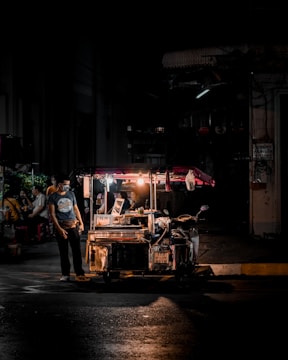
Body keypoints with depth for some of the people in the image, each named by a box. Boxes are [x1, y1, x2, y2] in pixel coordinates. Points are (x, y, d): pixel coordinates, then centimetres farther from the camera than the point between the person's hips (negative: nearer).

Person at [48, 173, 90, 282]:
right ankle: (65, 274, 11)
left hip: (73, 225, 2)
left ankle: (79, 274, -4)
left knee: (77, 250, -4)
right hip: (61, 227, -2)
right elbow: (52, 214, -6)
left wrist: (81, 223, 11)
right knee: (63, 252, 4)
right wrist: (59, 229, -14)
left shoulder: (71, 194, 9)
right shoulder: (53, 197, -2)